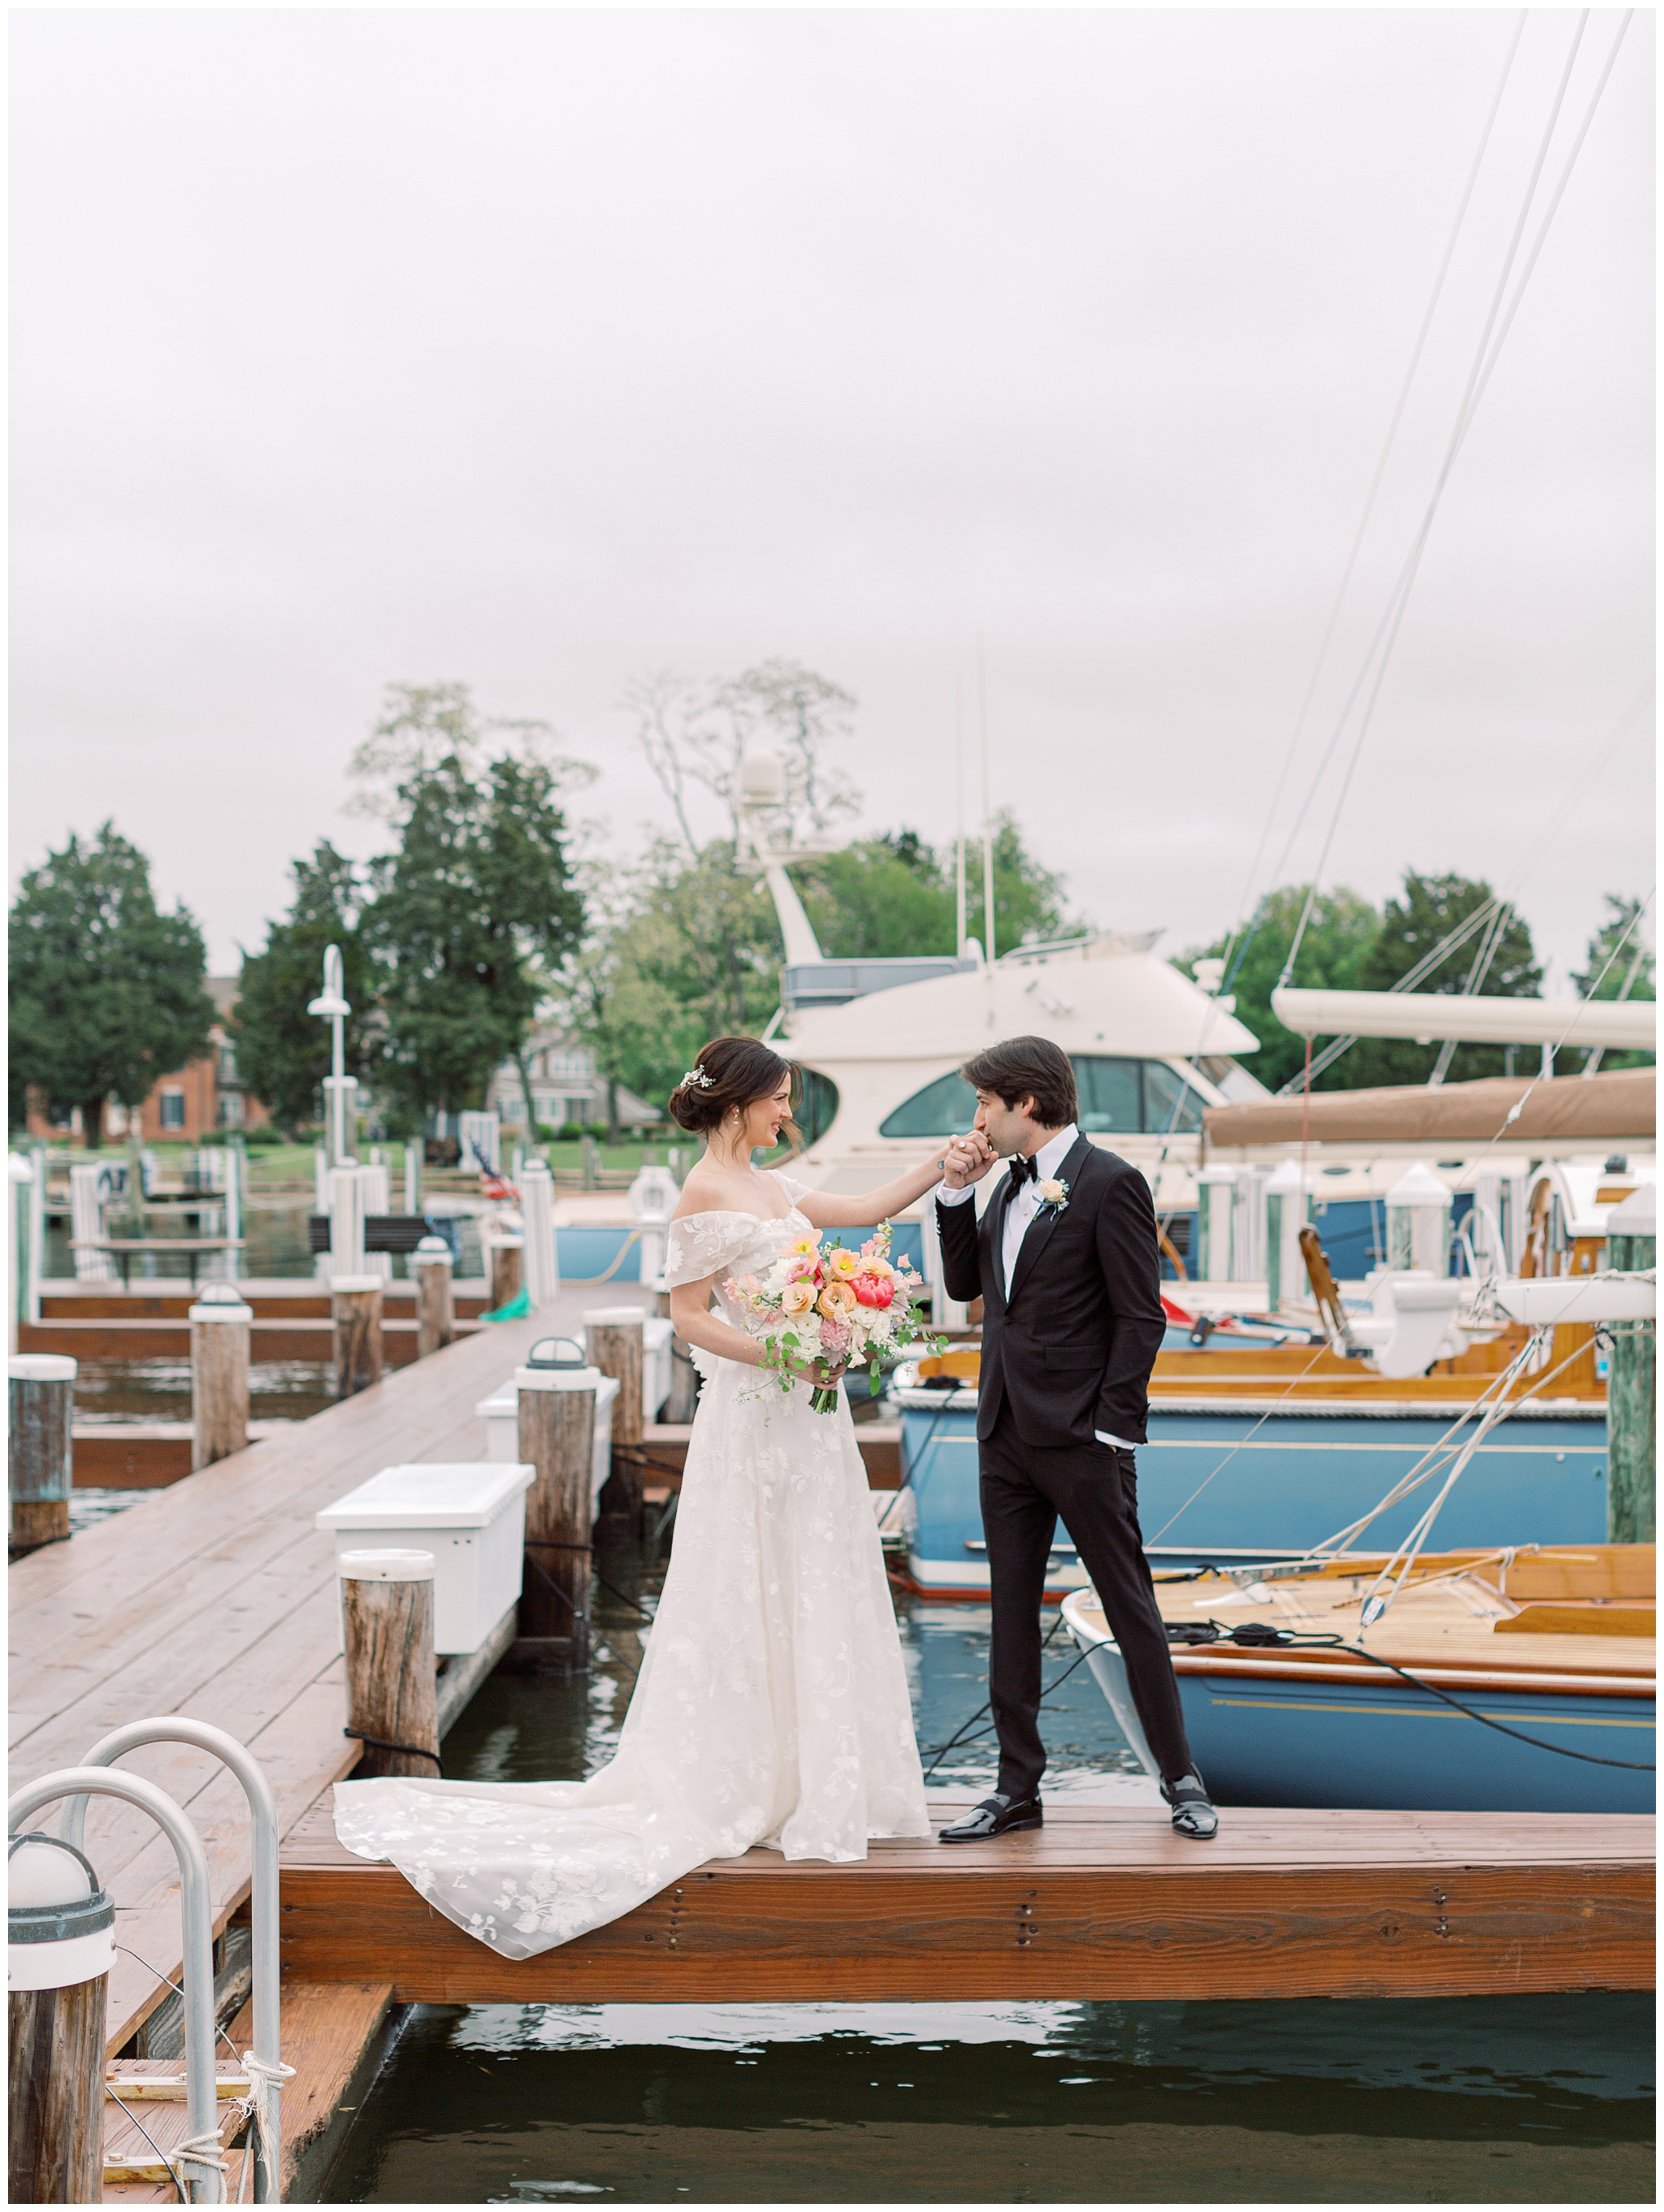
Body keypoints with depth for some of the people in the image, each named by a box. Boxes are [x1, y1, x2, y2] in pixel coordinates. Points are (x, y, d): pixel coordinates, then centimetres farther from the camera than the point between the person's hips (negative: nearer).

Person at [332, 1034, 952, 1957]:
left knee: (812, 1603, 11)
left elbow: (867, 1208, 23)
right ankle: (741, 1790, 7)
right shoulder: (706, 1195, -11)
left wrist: (948, 1160, 19)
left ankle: (807, 1786, 20)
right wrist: (779, 1356, -23)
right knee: (747, 1607, -2)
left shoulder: (773, 1187, 14)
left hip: (807, 1413, 9)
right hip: (752, 1420, -9)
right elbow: (688, 1315, -15)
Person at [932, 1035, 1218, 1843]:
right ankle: (1017, 1790, 17)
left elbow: (1141, 1316, -13)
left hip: (1081, 1440, -8)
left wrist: (1111, 1427, -16)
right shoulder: (1012, 1185, 13)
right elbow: (965, 1284, 16)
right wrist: (956, 1192, 5)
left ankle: (1181, 1778, 14)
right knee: (1011, 1612, 9)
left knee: (1131, 1608, 2)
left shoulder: (1110, 1183, -11)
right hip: (1006, 1434, 8)